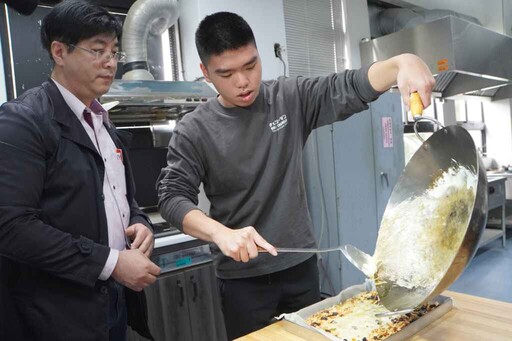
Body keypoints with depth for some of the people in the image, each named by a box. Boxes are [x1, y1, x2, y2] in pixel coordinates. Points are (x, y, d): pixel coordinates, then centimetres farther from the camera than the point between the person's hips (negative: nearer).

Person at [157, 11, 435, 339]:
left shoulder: (292, 97, -3)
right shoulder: (194, 130, -9)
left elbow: (350, 88, -9)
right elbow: (173, 195, -14)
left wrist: (402, 62, -30)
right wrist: (221, 233, -32)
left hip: (300, 264, 3)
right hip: (242, 278, -2)